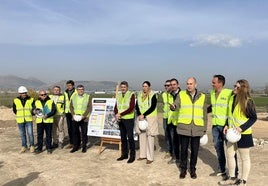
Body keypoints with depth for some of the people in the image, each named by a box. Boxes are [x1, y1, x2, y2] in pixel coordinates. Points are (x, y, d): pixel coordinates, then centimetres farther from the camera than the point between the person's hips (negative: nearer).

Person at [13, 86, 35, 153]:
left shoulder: (31, 100, -4)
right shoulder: (16, 100, -1)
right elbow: (14, 110, 13)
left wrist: (31, 114, 1)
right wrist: (20, 115, 9)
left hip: (29, 120, -2)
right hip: (20, 120, 2)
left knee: (30, 133, -6)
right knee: (22, 134, 10)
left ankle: (32, 146, 9)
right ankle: (24, 146, 23)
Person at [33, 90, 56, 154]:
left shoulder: (51, 101, 3)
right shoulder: (36, 102, 13)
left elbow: (54, 110, -5)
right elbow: (33, 109, 12)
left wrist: (47, 115, -19)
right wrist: (34, 111, -13)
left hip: (48, 121, -2)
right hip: (39, 121, 2)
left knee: (48, 135, 3)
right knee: (39, 135, 5)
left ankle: (49, 148, 13)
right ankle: (39, 148, 14)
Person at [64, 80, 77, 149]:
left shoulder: (76, 92, -7)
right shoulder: (65, 92, 12)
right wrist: (64, 111, 14)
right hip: (67, 112, 6)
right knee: (69, 128, 10)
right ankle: (71, 143, 20)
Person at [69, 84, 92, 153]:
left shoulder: (88, 97, -1)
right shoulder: (73, 96, 9)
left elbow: (89, 108, -6)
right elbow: (71, 106, 8)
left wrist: (83, 116, -15)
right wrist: (73, 114, -8)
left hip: (84, 118, -3)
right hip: (75, 118, 3)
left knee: (84, 133, 2)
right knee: (75, 132, 6)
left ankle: (84, 147, 15)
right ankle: (76, 146, 19)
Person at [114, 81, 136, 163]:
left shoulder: (131, 95, -9)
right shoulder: (118, 95, 10)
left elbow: (131, 108, -17)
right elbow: (116, 107, 9)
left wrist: (120, 114, -17)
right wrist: (116, 115, -11)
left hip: (129, 119, -6)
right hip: (120, 119, 6)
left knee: (130, 137, -2)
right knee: (123, 137, 12)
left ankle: (132, 155, 9)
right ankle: (124, 154, 24)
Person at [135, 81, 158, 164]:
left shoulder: (153, 95, -6)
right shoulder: (139, 95, 10)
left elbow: (152, 107, -13)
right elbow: (137, 106, 7)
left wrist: (144, 115, -16)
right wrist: (139, 115, -9)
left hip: (150, 119, -5)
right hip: (141, 118, 6)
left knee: (150, 138, -6)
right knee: (142, 137, 10)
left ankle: (150, 157, 1)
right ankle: (143, 155, 22)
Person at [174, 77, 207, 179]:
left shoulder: (202, 96, 6)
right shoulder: (181, 94, 2)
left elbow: (204, 114, 10)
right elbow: (176, 105, -12)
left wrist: (205, 129, 8)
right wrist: (173, 107, -37)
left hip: (197, 128, 1)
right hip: (184, 127, -1)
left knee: (195, 150, 8)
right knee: (184, 150, 7)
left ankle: (193, 169, 26)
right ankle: (183, 169, 24)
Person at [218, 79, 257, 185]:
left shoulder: (248, 101, -16)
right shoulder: (232, 98, 3)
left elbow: (253, 118, -12)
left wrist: (242, 128, -21)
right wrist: (227, 125, 4)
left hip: (243, 134, -7)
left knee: (244, 158, 8)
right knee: (229, 154, 13)